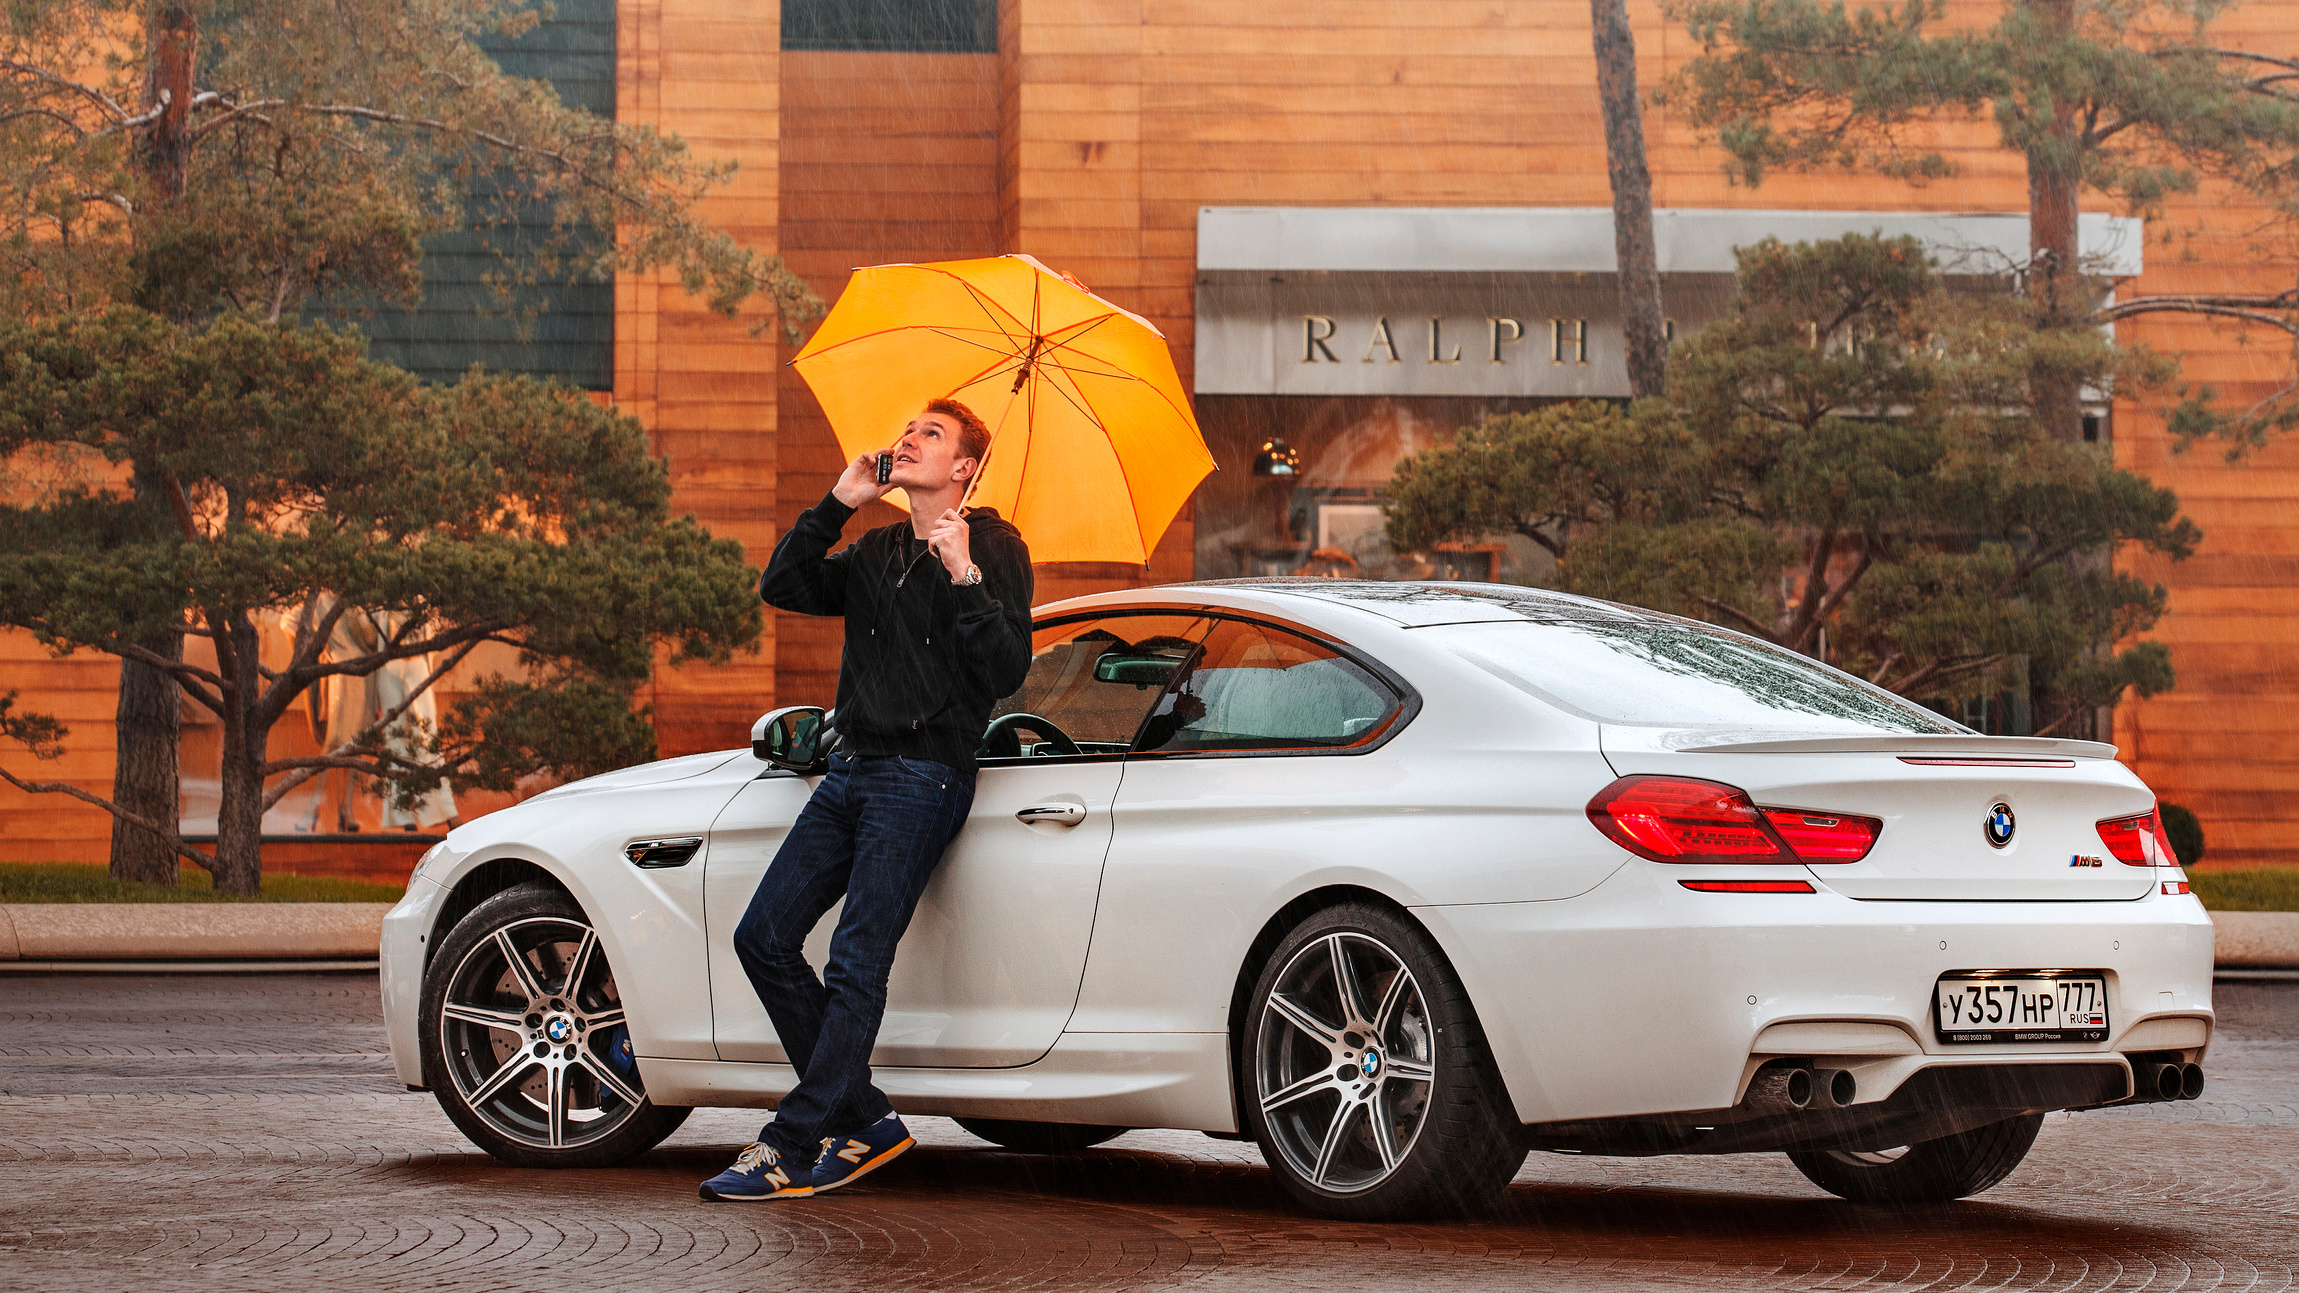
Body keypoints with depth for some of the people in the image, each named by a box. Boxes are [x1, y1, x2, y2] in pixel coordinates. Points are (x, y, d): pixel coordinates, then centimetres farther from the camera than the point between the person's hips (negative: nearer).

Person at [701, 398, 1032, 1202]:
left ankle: (793, 1149, -12)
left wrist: (963, 577, -20)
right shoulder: (877, 552, 21)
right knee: (765, 937, 0)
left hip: (924, 778, -8)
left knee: (856, 964, -13)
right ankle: (862, 1120, 5)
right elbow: (782, 588, 8)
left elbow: (1007, 671, -10)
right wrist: (837, 504, 4)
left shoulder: (993, 549, 1)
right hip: (851, 772, 8)